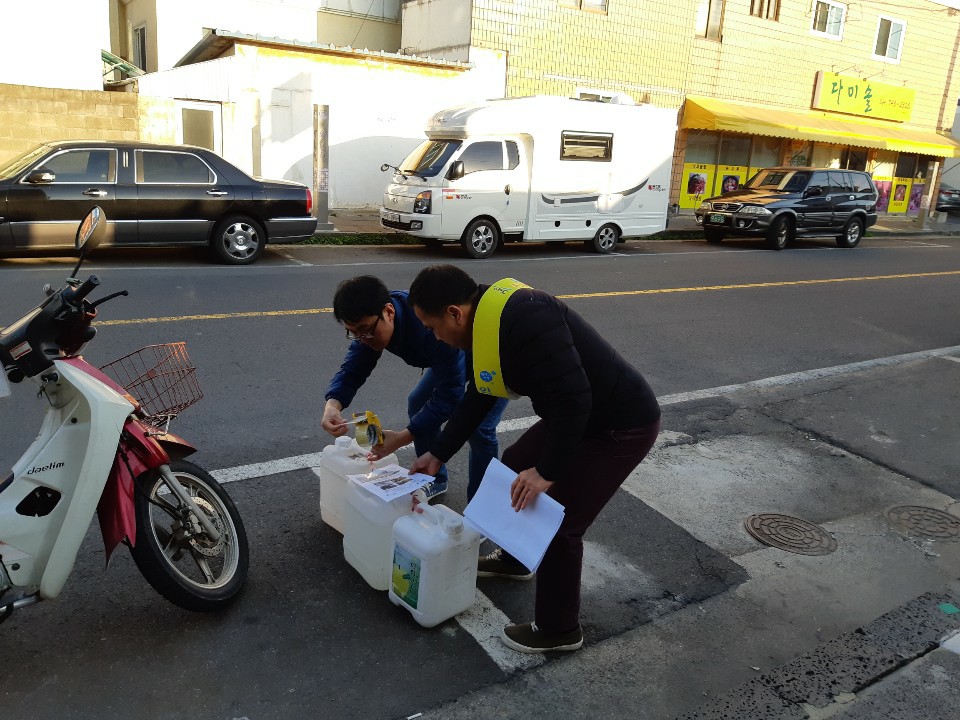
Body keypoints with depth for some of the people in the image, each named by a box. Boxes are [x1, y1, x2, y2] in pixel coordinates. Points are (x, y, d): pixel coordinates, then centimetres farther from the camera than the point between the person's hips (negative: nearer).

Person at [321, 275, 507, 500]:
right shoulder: (370, 323, -19)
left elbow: (449, 394, -38)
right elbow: (353, 368, -14)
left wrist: (403, 437, -41)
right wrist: (333, 404, -36)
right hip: (452, 355, 8)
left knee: (479, 429, -20)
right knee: (418, 405, 7)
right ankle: (435, 481, 26)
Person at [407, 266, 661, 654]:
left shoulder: (523, 319, -30)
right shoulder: (487, 324, 3)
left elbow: (572, 396, -32)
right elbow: (476, 399, 14)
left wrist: (547, 471, -24)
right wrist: (438, 453, 17)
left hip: (622, 425, -10)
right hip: (581, 415, 10)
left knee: (559, 522, -4)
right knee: (516, 465, 21)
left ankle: (558, 630, 19)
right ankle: (514, 559, 45)